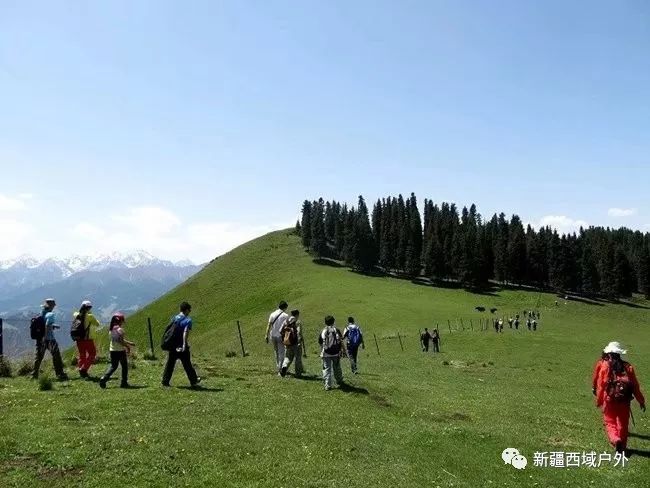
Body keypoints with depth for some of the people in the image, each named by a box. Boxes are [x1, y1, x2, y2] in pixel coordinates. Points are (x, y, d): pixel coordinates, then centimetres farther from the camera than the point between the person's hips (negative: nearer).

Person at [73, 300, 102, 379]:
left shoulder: (76, 315, -2)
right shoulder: (90, 316, -14)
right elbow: (98, 325, -2)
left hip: (79, 339, 5)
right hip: (88, 339, -5)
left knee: (82, 355, 18)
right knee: (92, 354, 10)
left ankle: (81, 370, 19)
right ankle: (83, 369, -1)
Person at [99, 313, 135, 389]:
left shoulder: (111, 329, 9)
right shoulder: (120, 329, -15)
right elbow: (121, 341, -20)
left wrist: (129, 343, 22)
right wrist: (128, 347, -7)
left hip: (112, 350, 7)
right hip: (120, 350, -7)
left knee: (113, 366, 14)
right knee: (124, 366, 8)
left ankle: (104, 378, -5)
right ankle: (124, 382, 11)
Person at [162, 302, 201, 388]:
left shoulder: (174, 318, 6)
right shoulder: (188, 320, -11)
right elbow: (185, 333, -22)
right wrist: (184, 346, -28)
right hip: (182, 347, -5)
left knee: (170, 364, 11)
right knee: (187, 365, 6)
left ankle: (165, 381, 11)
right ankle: (194, 381, 18)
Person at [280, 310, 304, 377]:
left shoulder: (286, 322, 5)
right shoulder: (298, 322, -11)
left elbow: (280, 331, 5)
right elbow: (299, 333, -20)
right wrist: (300, 342, -18)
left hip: (287, 343, 4)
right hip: (296, 343, -4)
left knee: (288, 357, 16)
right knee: (298, 358, 10)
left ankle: (284, 367, -10)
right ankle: (298, 373, 18)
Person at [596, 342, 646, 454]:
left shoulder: (605, 366, -7)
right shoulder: (628, 367, 0)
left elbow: (600, 385, -6)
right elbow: (635, 386, 1)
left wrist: (598, 400, 4)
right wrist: (641, 401, 10)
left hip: (609, 400, -3)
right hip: (624, 401, 3)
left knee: (610, 422, 8)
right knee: (623, 424, 16)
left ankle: (615, 439, -18)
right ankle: (622, 447, 25)